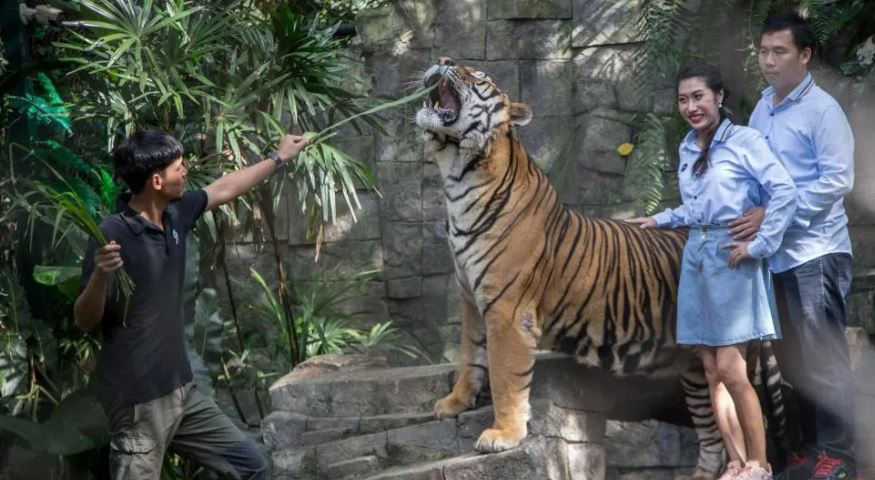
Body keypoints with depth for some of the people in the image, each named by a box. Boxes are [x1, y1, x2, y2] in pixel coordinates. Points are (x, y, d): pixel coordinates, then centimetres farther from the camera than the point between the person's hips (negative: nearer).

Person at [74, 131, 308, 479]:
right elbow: (85, 321, -14)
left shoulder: (175, 215, 5)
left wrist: (279, 158, 33)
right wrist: (100, 276, -34)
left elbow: (224, 190, 24)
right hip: (138, 401, -8)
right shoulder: (112, 235, -18)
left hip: (181, 390, 8)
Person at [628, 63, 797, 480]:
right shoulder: (687, 148, 14)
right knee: (711, 371, 5)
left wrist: (759, 245, -17)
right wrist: (659, 220, 24)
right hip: (695, 257, 7)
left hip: (731, 258, -7)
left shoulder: (744, 140, -7)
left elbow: (784, 191, -15)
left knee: (730, 370, -9)